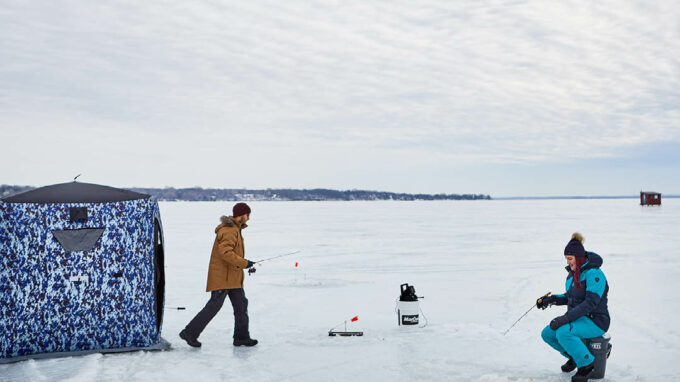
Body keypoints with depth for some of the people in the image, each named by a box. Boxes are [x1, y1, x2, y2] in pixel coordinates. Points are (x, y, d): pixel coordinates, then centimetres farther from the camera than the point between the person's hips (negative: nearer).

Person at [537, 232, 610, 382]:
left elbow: (591, 303, -27)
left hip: (595, 322, -9)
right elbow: (570, 297, 21)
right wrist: (551, 299, 2)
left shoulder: (593, 274, -19)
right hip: (578, 319, 9)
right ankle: (573, 355, 21)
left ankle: (587, 363, -12)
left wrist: (566, 318, -32)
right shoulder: (573, 273, 10)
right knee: (547, 334, 0)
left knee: (563, 332, -32)